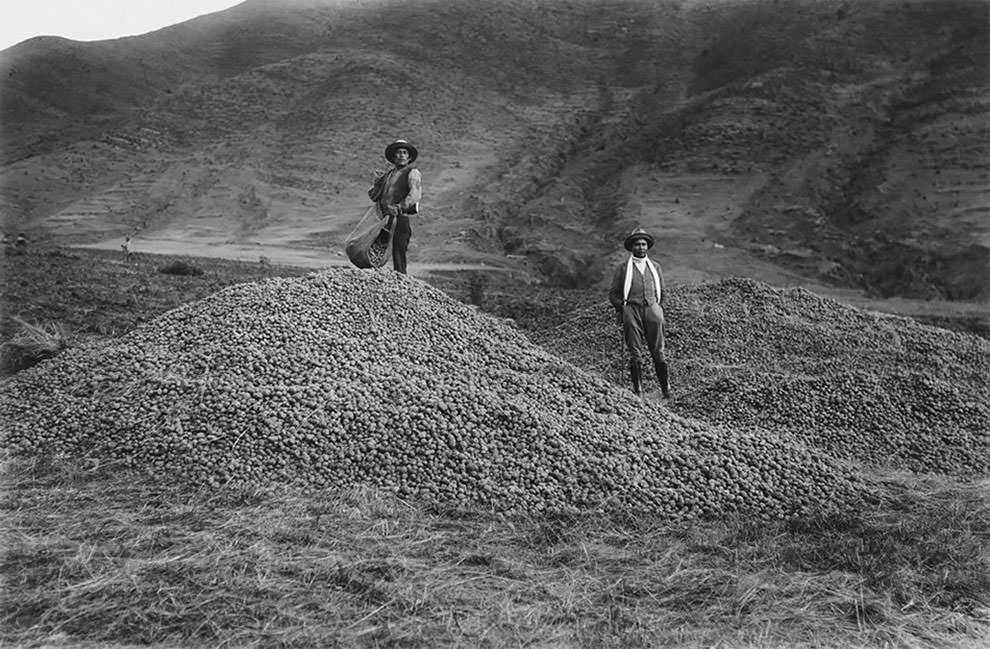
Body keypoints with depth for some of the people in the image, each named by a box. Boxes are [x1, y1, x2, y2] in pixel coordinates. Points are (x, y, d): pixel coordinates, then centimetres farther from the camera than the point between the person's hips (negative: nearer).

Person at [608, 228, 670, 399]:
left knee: (658, 352, -2)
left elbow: (661, 291, 25)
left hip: (652, 309, 2)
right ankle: (638, 390, 1)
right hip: (631, 310, -2)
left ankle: (666, 389, 4)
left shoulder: (655, 267, 16)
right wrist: (622, 309, -2)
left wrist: (659, 308, 13)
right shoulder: (623, 269, 8)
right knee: (635, 354, -3)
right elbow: (613, 293, 9)